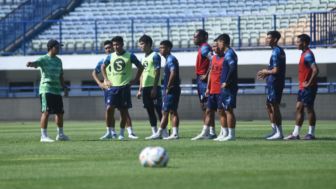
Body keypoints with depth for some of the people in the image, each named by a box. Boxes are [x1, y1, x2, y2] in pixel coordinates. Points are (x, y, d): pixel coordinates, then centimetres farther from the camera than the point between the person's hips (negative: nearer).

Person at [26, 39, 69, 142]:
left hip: (57, 90, 7)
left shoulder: (58, 60, 16)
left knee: (60, 112, 13)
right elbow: (36, 63, -27)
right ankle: (43, 136, -12)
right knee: (46, 112, -13)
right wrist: (31, 63, -50)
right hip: (46, 90, -7)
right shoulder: (43, 59, -6)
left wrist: (64, 88, 19)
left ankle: (60, 134, 28)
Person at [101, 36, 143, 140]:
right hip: (113, 86, 2)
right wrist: (106, 80, 12)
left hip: (125, 86, -2)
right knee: (109, 108, -11)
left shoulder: (130, 56, -1)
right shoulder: (110, 57, 7)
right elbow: (103, 67, 22)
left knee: (124, 110, 2)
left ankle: (121, 133, 10)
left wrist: (135, 80, 0)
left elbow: (140, 67, 6)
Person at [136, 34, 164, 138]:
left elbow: (157, 73, -13)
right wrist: (140, 90, 17)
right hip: (145, 87, 8)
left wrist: (154, 88, -19)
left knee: (158, 109, -7)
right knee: (150, 110, 7)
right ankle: (154, 133, 10)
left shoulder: (155, 56, -7)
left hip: (154, 87, -8)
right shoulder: (143, 58, 18)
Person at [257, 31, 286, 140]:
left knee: (274, 106, -6)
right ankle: (275, 130, 21)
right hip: (274, 83, 10)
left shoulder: (276, 52, -16)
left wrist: (266, 72, -4)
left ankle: (279, 133, -2)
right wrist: (267, 74, 15)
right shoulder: (280, 51, 15)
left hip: (275, 82, -10)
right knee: (269, 105, 16)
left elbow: (276, 70, -21)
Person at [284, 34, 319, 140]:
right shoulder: (304, 54, 14)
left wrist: (309, 83, -20)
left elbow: (315, 70, -27)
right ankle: (296, 133, 10)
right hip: (302, 87, 10)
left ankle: (311, 133, 5)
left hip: (308, 88, -10)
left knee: (309, 108, -3)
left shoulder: (308, 55, -17)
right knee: (299, 108, 8)